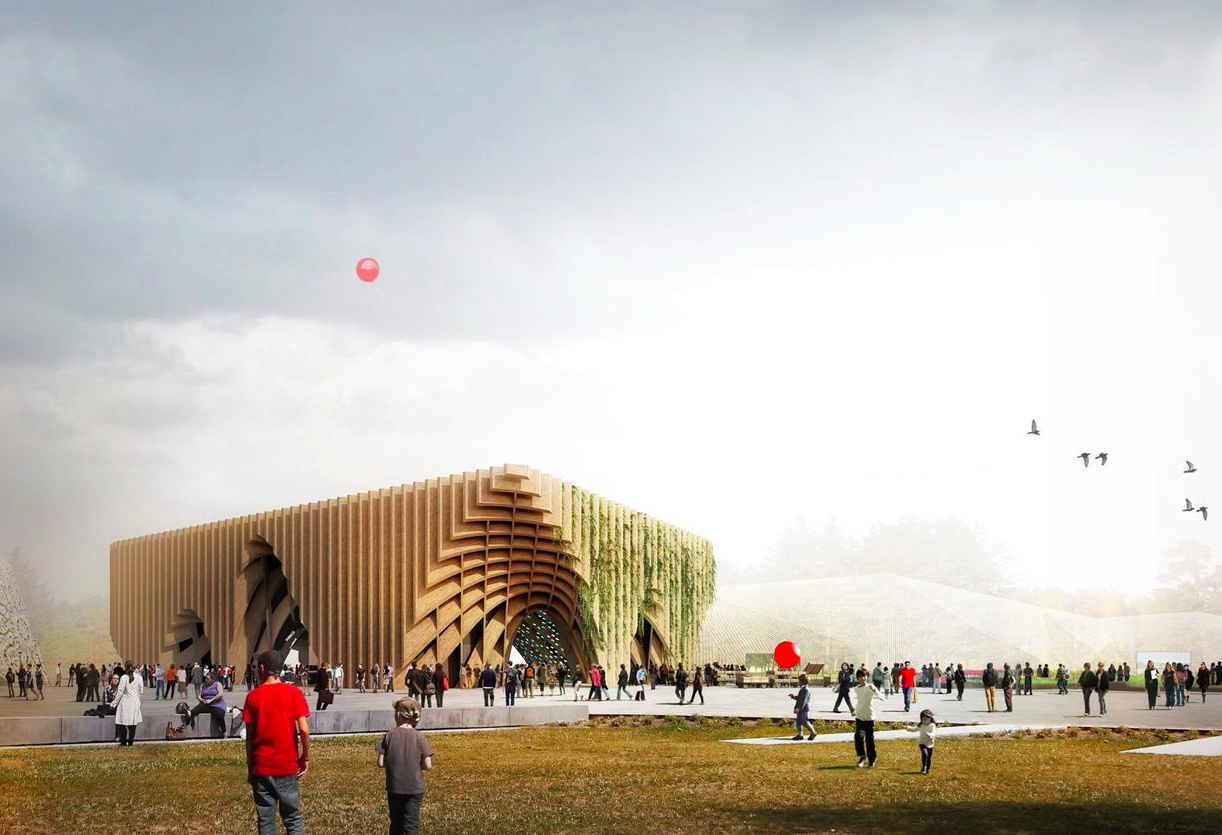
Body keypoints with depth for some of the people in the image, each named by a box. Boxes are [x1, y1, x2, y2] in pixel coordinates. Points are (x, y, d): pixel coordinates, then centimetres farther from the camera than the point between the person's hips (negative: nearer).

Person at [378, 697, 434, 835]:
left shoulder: (389, 736, -7)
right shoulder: (419, 737, -9)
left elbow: (381, 763, -8)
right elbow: (428, 765, -11)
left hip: (394, 788, 1)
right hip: (414, 788, -1)